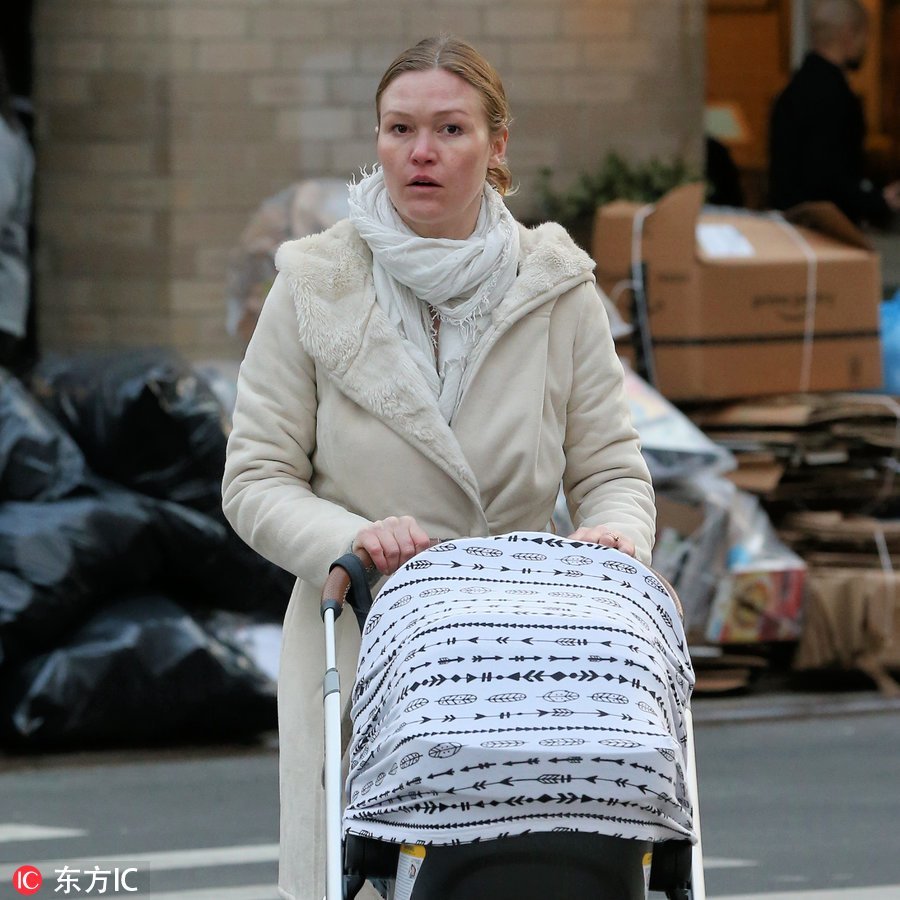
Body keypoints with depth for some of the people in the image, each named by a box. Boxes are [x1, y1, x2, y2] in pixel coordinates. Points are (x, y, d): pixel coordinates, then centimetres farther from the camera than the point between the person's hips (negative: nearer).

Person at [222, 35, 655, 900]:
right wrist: (352, 538, -19)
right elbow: (256, 479, 1)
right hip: (354, 642, -1)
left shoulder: (556, 290, 4)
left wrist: (614, 532, -17)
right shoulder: (313, 289, 1)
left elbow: (610, 467, 7)